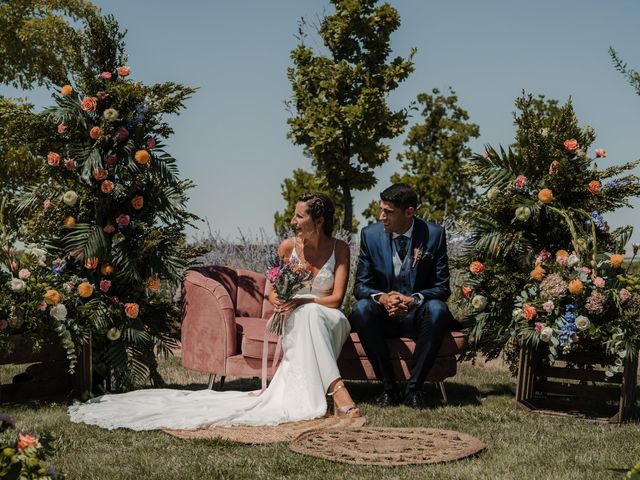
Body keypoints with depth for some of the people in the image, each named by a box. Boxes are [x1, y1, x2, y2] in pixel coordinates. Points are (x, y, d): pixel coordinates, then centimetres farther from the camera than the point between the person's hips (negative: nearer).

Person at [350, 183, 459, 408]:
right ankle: (389, 386, -22)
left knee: (437, 310, -34)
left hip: (418, 315, -1)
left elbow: (441, 287, -5)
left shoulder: (434, 234, -6)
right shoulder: (370, 234, -2)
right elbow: (361, 286, 0)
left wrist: (413, 300, -25)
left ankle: (414, 387, -24)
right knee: (361, 309, -30)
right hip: (383, 316, 1)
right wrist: (382, 298, -23)